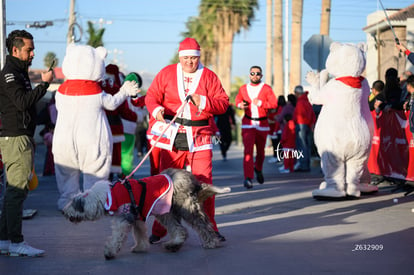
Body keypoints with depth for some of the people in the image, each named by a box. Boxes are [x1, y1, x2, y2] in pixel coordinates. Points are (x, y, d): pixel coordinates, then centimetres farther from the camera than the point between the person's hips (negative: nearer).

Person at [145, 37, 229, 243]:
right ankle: (159, 231, 12)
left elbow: (223, 103, 3)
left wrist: (203, 102, -13)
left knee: (204, 183, -4)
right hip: (172, 135, 1)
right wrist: (156, 109, -15)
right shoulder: (166, 73, 9)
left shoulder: (209, 76, 7)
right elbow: (151, 96, 6)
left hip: (200, 137, 0)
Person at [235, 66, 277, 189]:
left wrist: (260, 103, -21)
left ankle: (258, 169, 44)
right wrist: (239, 104, 0)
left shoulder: (266, 89, -1)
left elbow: (274, 104, -8)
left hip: (262, 123, 0)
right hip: (247, 123, 0)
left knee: (261, 150, 13)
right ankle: (248, 178, -19)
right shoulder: (243, 89, 6)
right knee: (248, 150, -14)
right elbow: (238, 99, 23)